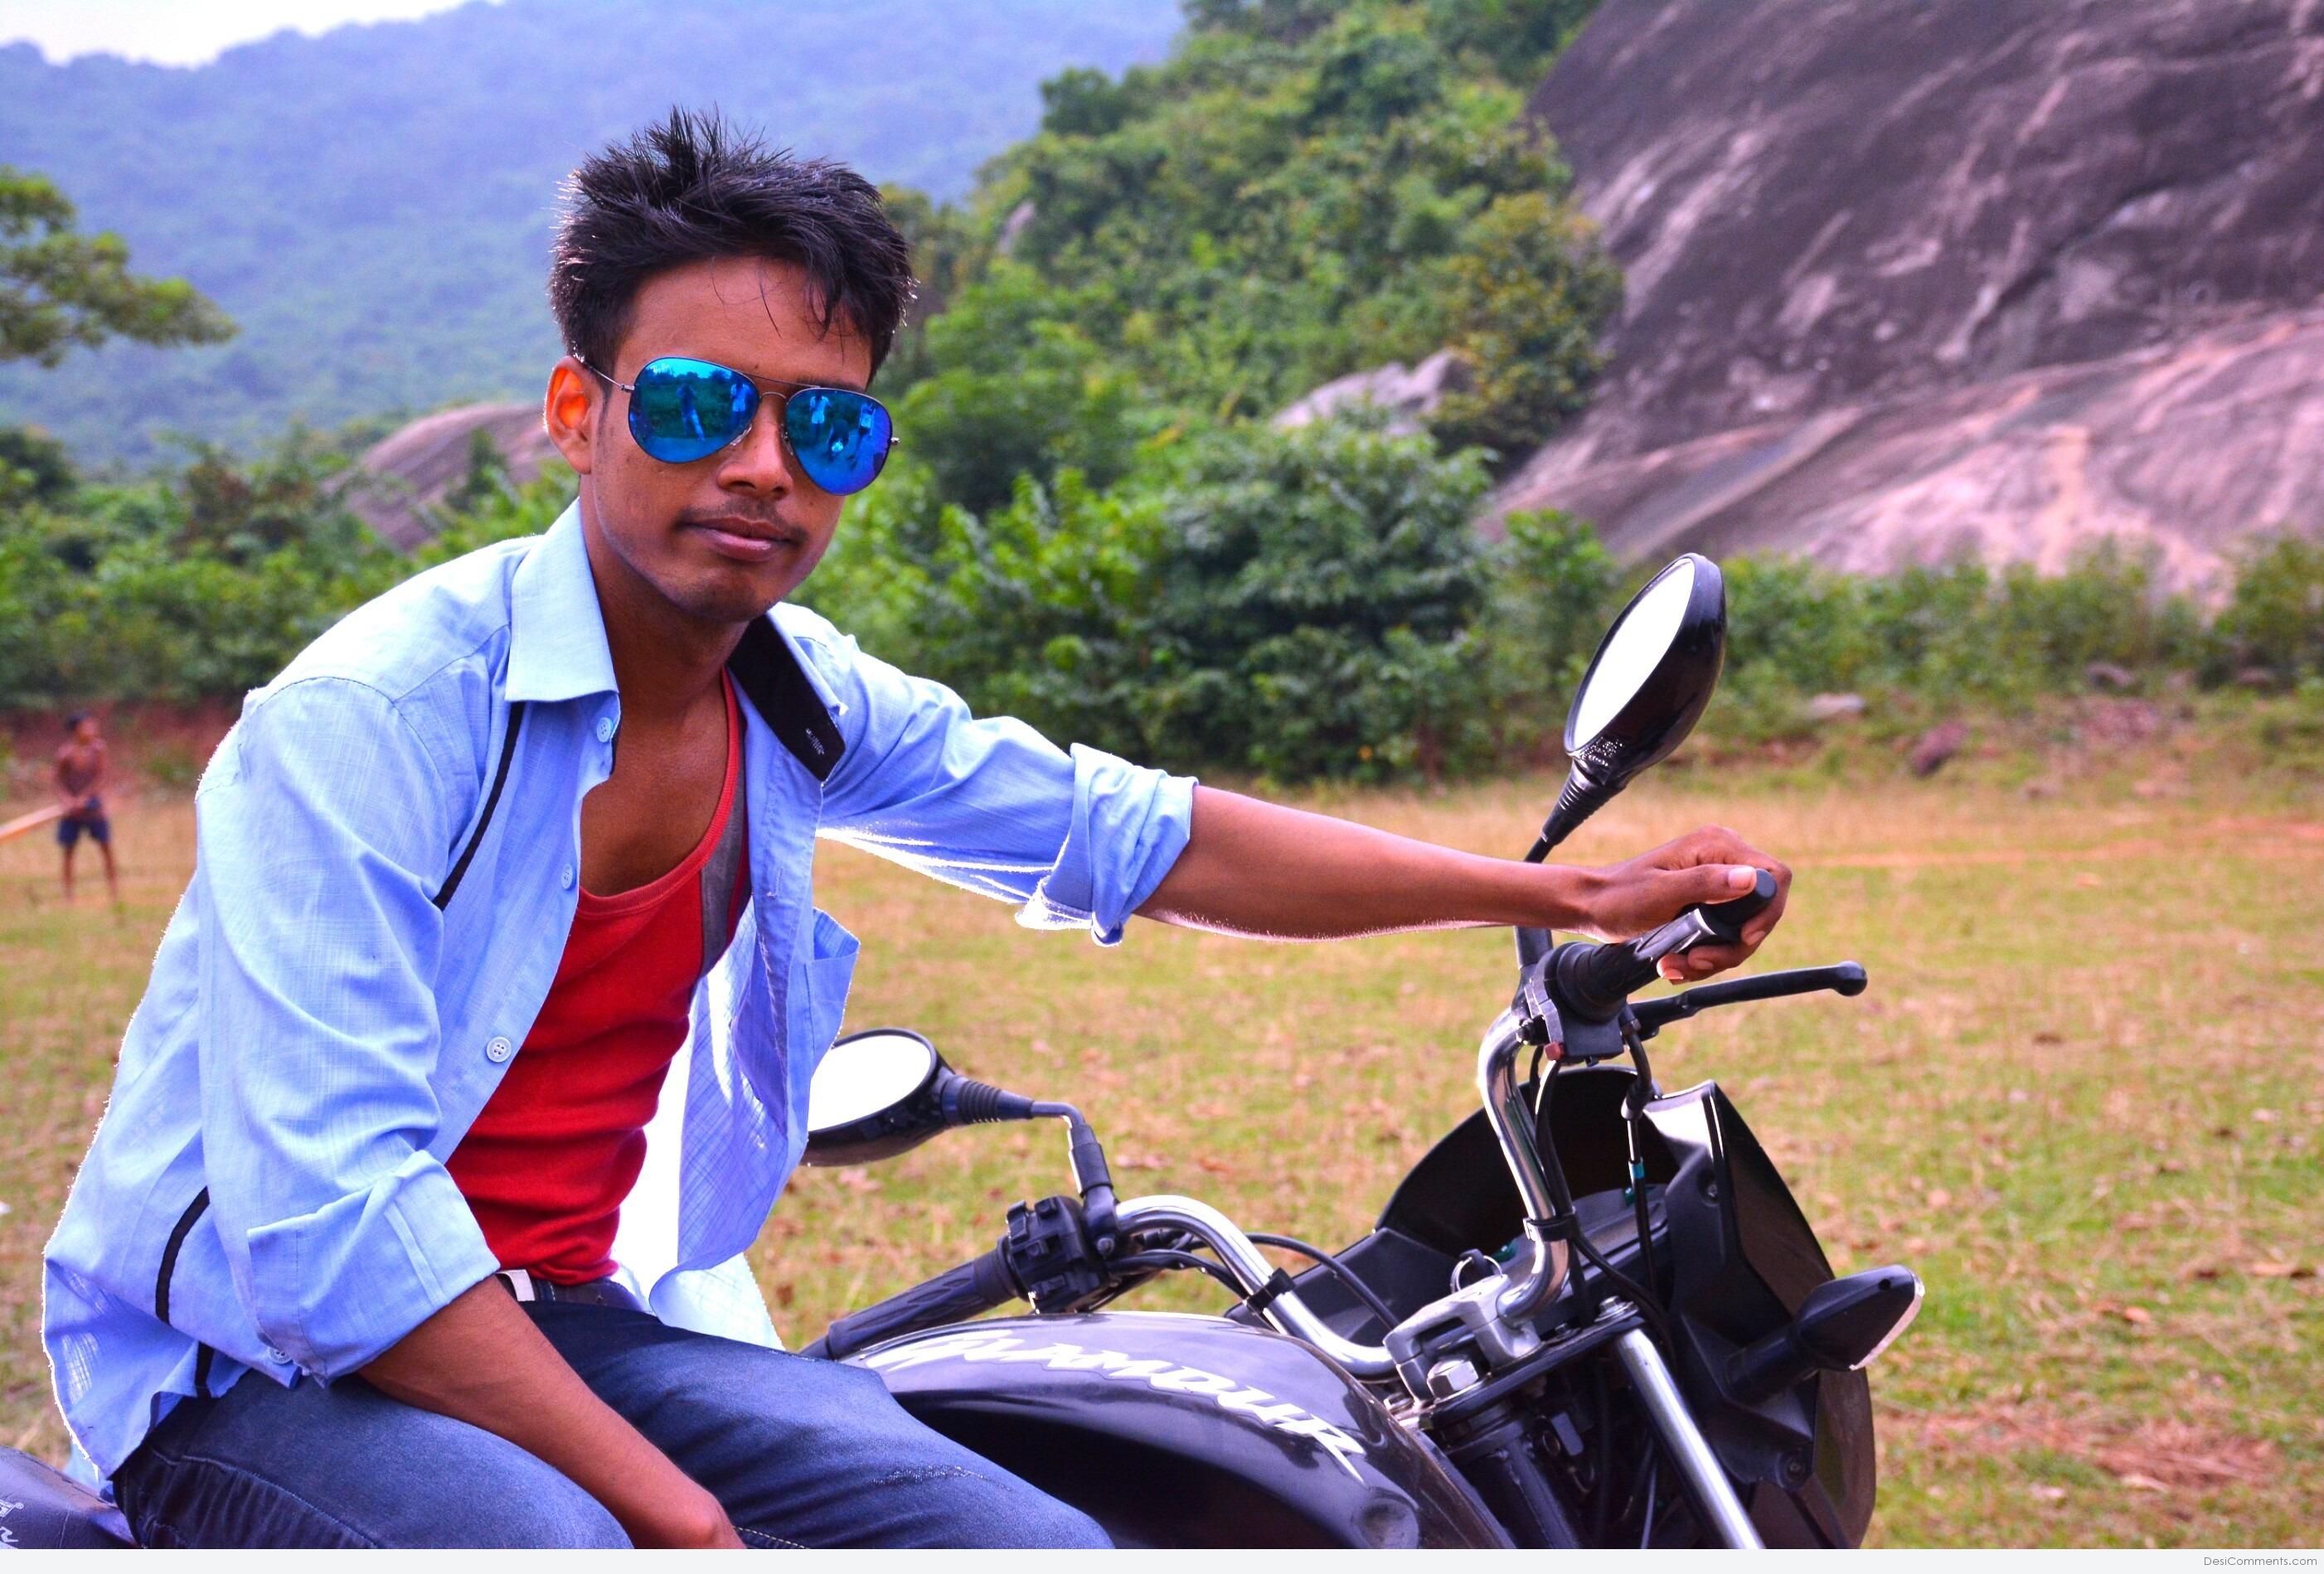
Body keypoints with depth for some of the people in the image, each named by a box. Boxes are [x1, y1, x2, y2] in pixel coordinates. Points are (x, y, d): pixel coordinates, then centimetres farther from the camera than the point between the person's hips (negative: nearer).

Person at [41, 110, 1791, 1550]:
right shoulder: (369, 717, -20)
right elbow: (322, 1224, -25)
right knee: (550, 1545, -37)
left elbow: (1136, 833, 10)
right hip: (265, 1363, -6)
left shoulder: (802, 699, 1)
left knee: (1051, 1545, -10)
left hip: (584, 1314, 6)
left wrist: (1560, 893, 10)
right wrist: (676, 1512, -25)